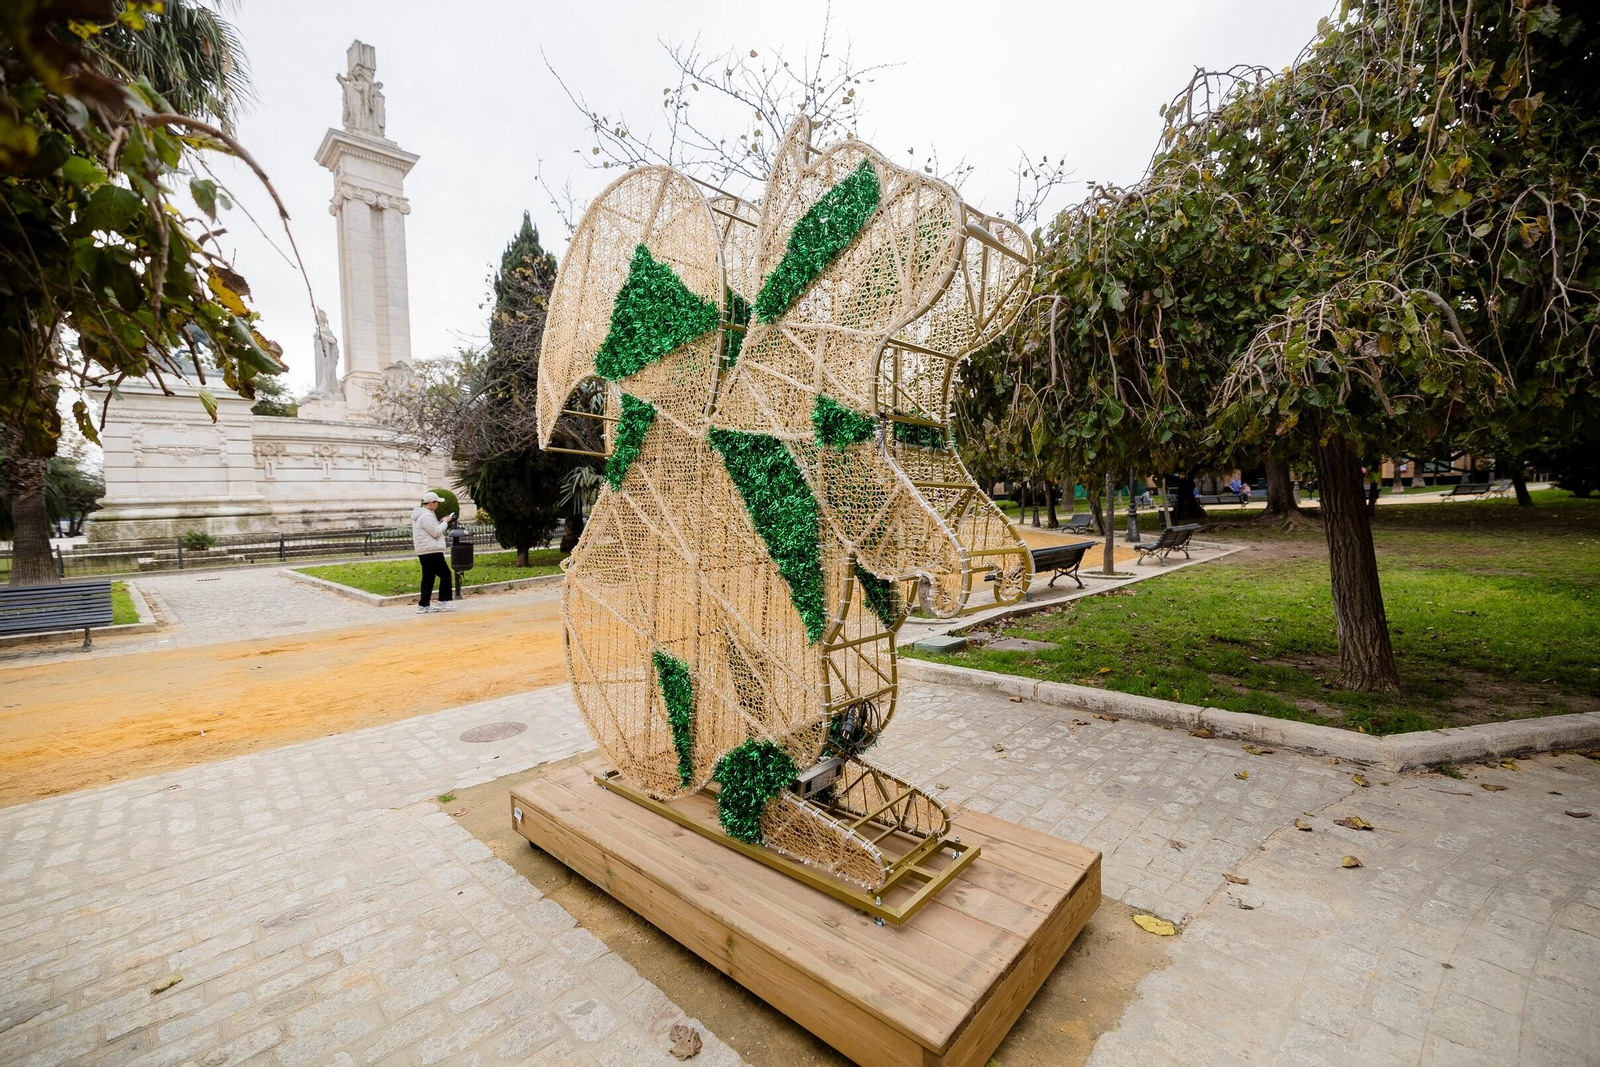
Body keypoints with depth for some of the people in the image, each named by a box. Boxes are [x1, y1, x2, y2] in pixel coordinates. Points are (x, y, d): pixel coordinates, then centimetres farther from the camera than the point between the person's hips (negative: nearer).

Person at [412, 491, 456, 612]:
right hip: (431, 551, -11)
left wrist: (442, 522, 12)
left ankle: (423, 605, 12)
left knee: (428, 577, 11)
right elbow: (436, 532, -16)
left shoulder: (420, 514, 19)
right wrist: (445, 522, -4)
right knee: (445, 574, -5)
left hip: (424, 551, 11)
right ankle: (443, 602, -3)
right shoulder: (426, 515, -15)